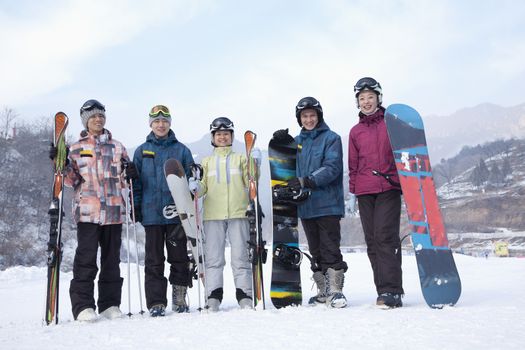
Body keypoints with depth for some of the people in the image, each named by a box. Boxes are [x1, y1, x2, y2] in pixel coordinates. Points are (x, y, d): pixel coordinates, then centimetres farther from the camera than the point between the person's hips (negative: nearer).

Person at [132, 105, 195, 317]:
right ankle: (156, 303, 7)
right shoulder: (142, 151, 9)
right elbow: (136, 182, 10)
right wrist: (135, 207, 2)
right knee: (154, 260, 2)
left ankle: (179, 298, 17)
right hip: (151, 213, 0)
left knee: (179, 256, 5)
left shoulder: (181, 150, 8)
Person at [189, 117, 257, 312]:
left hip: (238, 213, -1)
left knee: (240, 257, -2)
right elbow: (203, 185, 10)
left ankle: (244, 297, 2)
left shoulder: (240, 158, 15)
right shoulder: (206, 162, 18)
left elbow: (250, 182, 7)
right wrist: (195, 188, -12)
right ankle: (213, 297, 3)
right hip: (213, 215, 1)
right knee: (213, 257, -1)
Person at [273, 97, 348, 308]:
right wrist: (281, 143, 6)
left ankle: (336, 290, -2)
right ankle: (323, 292, 19)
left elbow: (332, 167, -13)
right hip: (305, 205, 6)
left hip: (327, 204, -6)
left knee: (330, 249, -8)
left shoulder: (331, 138, -1)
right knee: (316, 251, 11)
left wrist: (307, 181, -24)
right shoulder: (298, 141, 17)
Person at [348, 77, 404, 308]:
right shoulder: (355, 131, 17)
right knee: (372, 242, 2)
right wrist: (354, 187, 11)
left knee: (385, 237, -13)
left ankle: (391, 291, -12)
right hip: (364, 192, 4)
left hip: (388, 187, -4)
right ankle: (383, 290, 6)